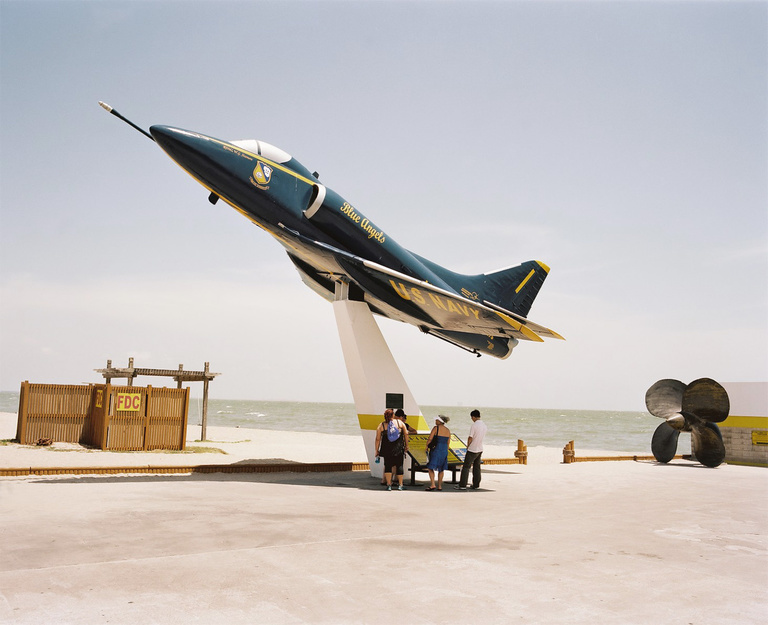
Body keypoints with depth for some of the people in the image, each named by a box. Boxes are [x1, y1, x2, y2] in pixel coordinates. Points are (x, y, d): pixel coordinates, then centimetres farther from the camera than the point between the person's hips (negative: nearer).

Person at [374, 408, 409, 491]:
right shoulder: (400, 422, 4)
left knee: (388, 466, 7)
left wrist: (377, 450, 8)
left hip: (387, 449, 0)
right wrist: (406, 445, 12)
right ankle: (400, 485, 9)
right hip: (399, 449, 0)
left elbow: (378, 439, 1)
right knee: (399, 465, 7)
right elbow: (406, 434, 4)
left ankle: (389, 485, 3)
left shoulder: (381, 425, 2)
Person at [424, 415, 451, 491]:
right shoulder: (448, 430, 7)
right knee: (441, 469, 14)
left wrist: (427, 445, 4)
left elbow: (430, 438, -13)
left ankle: (432, 484, -11)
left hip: (436, 450, -6)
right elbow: (448, 443, 12)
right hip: (444, 450, 6)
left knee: (430, 467, 1)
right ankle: (439, 486, 15)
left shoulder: (436, 428, -10)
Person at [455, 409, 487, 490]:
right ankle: (476, 485, 17)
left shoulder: (474, 425, -19)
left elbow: (470, 438, -17)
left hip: (472, 450, -7)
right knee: (477, 467, 14)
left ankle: (462, 485, -1)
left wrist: (468, 446, 1)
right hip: (480, 449, 7)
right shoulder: (485, 425, 5)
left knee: (466, 467, -1)